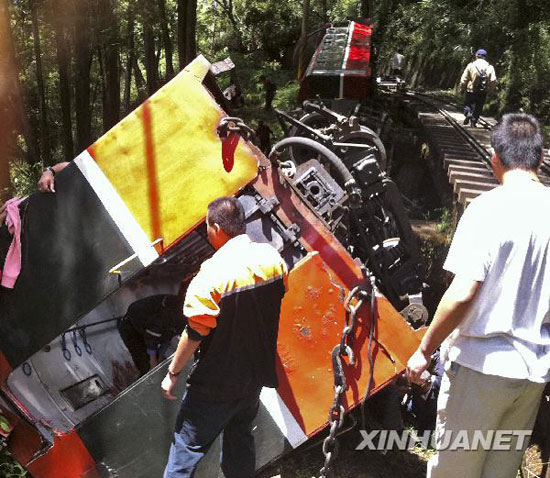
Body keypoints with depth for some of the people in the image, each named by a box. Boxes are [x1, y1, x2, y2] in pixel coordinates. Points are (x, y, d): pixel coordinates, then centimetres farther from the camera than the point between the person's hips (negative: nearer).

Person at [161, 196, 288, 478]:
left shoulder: (213, 273, -25)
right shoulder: (272, 258, -5)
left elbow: (195, 334, -21)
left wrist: (173, 373, -7)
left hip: (217, 384, -6)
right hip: (258, 374, 6)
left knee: (188, 443, 8)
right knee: (240, 436, 24)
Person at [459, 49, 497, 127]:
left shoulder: (471, 65, -4)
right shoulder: (490, 67, 2)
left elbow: (464, 79, -6)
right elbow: (493, 80, -5)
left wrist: (462, 88, 6)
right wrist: (489, 89, 11)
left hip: (471, 90, -2)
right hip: (483, 92, 2)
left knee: (468, 104, 14)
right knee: (478, 107, 14)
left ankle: (468, 114, -13)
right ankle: (474, 121, 13)